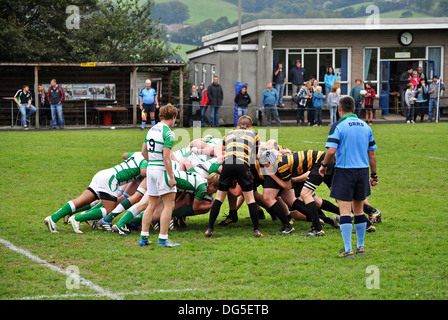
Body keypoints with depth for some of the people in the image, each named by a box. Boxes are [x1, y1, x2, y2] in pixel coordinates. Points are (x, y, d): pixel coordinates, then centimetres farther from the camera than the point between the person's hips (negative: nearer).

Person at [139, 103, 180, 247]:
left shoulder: (151, 130, 10)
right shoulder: (168, 133, -14)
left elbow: (144, 151, 17)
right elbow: (166, 157, -19)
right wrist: (171, 177, -17)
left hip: (151, 168, 8)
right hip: (163, 170, -8)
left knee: (152, 205, 13)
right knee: (169, 205, -1)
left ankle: (144, 237, 11)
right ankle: (163, 239, -4)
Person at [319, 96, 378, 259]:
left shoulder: (338, 126, -7)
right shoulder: (365, 126, 9)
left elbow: (331, 151, -16)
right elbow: (372, 154, 12)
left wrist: (324, 165, 1)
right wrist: (374, 175, 19)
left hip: (344, 171, -5)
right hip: (363, 171, 5)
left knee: (345, 211, -4)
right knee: (359, 210, 16)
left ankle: (348, 250, -8)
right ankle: (360, 247, 22)